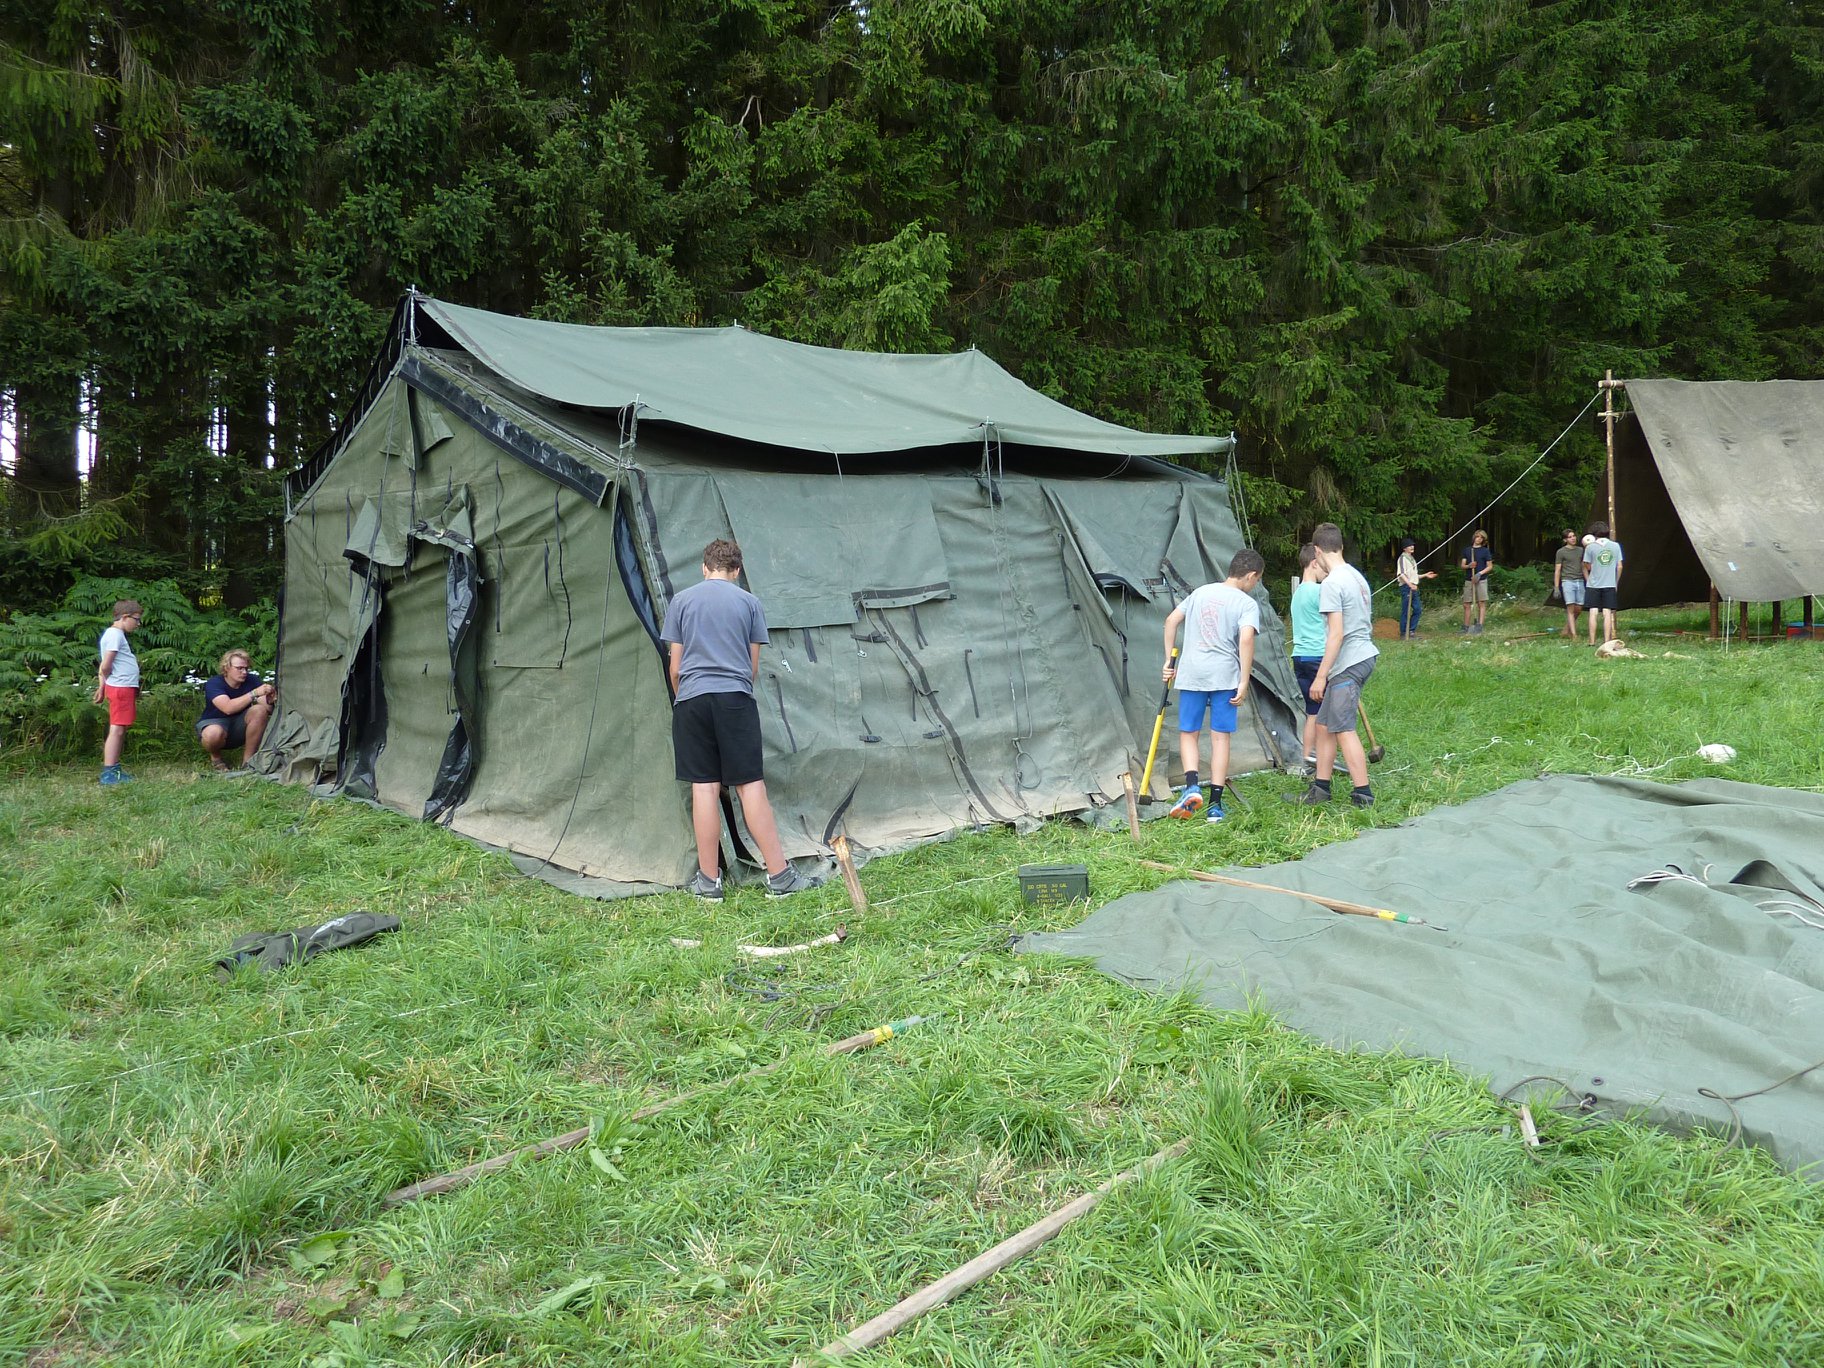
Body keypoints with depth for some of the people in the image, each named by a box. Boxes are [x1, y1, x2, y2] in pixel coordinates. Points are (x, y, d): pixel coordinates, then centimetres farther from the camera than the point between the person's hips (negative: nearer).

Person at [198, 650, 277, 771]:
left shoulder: (252, 680, -10)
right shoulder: (214, 683, -19)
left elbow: (268, 710, -18)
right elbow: (228, 708, -37)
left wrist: (269, 701, -42)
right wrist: (254, 693, -43)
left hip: (239, 726, 3)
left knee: (259, 710, -27)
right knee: (213, 733, -39)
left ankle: (247, 760, -16)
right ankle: (215, 757, -1)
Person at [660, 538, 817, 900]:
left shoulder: (681, 602, 8)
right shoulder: (750, 602, 7)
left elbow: (675, 667, 8)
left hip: (692, 699, 1)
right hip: (736, 699, 0)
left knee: (704, 787, 2)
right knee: (750, 785, 0)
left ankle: (708, 881, 6)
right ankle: (778, 876, 2)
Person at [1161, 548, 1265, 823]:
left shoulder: (1200, 592, 13)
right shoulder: (1247, 603, -2)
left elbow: (1171, 620, 12)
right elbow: (1246, 639, -16)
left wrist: (1169, 660, 17)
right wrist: (1244, 683, -13)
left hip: (1192, 674, 3)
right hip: (1225, 676, -3)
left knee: (1187, 733, 12)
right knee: (1220, 736, 4)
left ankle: (1192, 786, -9)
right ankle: (1215, 804, 5)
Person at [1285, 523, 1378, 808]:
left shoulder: (1332, 583, -16)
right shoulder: (1357, 576, 14)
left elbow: (1336, 634, -20)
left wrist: (1321, 676, -16)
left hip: (1348, 664, -10)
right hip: (1364, 656, 10)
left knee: (1343, 729, -6)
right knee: (1324, 725, 14)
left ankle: (1363, 795, -2)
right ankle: (1320, 789, 19)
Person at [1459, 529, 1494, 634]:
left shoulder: (1485, 551, 2)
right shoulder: (1467, 550, 12)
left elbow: (1490, 566, 2)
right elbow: (1462, 565, 11)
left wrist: (1480, 573, -12)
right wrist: (1469, 566, -11)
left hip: (1481, 580, -3)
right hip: (1468, 580, 3)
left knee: (1481, 603, -6)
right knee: (1466, 604, 4)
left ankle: (1479, 627, -10)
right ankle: (1465, 628, 10)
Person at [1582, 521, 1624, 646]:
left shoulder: (1590, 547, -4)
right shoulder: (1615, 546, 4)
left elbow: (1588, 567, 0)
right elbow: (1619, 567, 6)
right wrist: (1616, 583, 15)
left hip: (1593, 584, -2)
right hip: (1610, 585, 2)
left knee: (1593, 613, 0)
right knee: (1607, 614, 2)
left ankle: (1592, 642, -1)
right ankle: (1607, 641, -1)